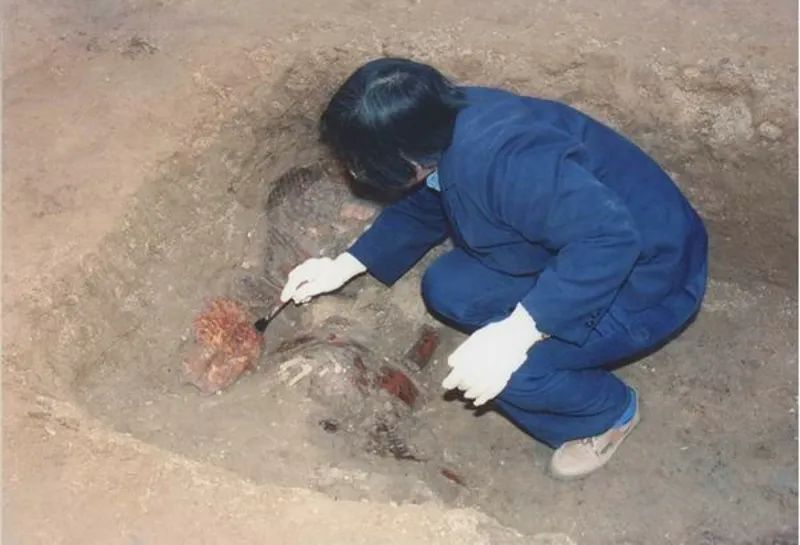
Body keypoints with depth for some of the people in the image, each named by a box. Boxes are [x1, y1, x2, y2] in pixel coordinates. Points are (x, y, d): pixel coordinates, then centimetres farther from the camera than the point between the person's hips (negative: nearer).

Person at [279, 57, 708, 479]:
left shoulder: (500, 159, -35)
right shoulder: (449, 126, -6)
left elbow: (609, 238, -41)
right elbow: (420, 210, 13)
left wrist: (515, 334, -41)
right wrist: (343, 267, 12)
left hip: (646, 277, -8)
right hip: (576, 254, 9)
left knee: (503, 369, -22)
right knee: (447, 290, 1)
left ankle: (609, 411, 7)